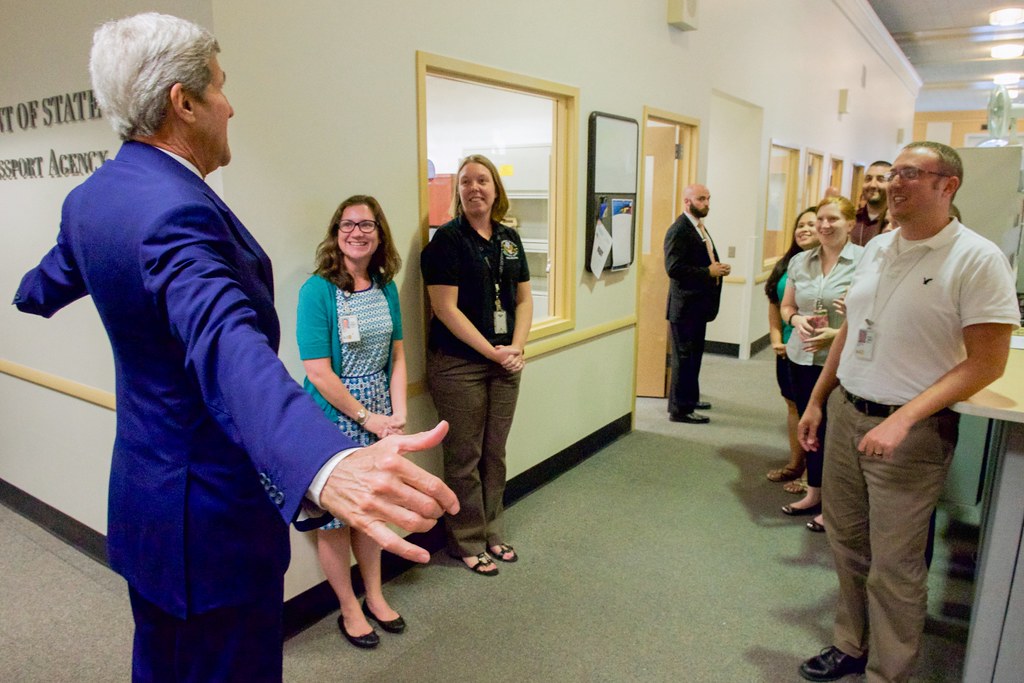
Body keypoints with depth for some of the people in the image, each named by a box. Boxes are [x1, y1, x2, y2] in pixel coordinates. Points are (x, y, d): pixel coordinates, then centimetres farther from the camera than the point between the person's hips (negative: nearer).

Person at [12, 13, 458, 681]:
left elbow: (47, 285, 25)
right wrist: (327, 462, -64)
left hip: (146, 492, 10)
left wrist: (30, 295, 51)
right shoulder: (174, 211, -27)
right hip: (211, 511, -10)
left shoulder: (91, 196, 3)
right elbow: (228, 343, -47)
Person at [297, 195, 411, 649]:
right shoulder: (318, 289, -15)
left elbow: (396, 356, 6)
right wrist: (367, 417, -13)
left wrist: (398, 414, -4)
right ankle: (349, 610, 29)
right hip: (333, 415, -5)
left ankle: (374, 597, 37)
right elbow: (318, 371, -18)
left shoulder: (386, 287, 3)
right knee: (335, 515, 9)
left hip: (379, 412, 5)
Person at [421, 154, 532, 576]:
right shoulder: (447, 239, -9)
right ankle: (466, 542, 23)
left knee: (495, 453, 15)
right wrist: (492, 351, -15)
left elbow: (523, 298, 11)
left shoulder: (509, 238, 9)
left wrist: (516, 347, -5)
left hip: (505, 363, 6)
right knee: (465, 457, 5)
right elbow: (446, 308, -15)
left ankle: (491, 533, 31)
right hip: (459, 365, -5)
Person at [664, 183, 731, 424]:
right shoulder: (679, 230, -17)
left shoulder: (699, 227, 15)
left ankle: (690, 397, 33)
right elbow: (673, 267, -25)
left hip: (698, 305, 10)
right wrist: (709, 272, -22)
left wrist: (718, 268, 7)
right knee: (684, 357, -2)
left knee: (694, 355, 19)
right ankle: (680, 409, 6)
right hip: (685, 306, -10)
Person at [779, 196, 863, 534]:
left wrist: (838, 334, -23)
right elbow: (786, 306, 15)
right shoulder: (800, 261, 6)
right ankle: (814, 493, 33)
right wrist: (797, 320, -6)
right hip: (802, 357, 5)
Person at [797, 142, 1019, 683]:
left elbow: (987, 362, -14)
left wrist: (902, 419, -21)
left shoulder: (977, 259, -12)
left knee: (893, 567, 4)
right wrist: (816, 400, 15)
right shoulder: (876, 248, 7)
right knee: (846, 542, 16)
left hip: (912, 432, -6)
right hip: (845, 413, 6)